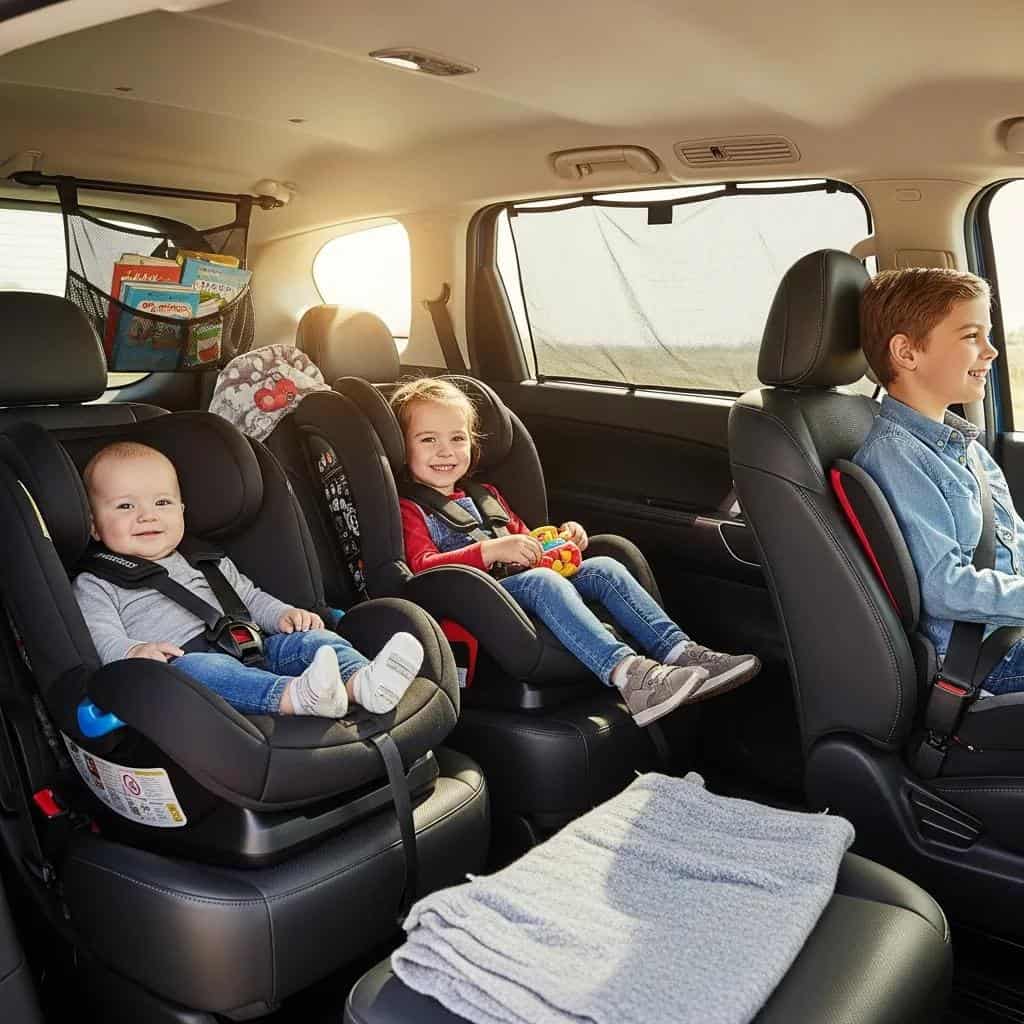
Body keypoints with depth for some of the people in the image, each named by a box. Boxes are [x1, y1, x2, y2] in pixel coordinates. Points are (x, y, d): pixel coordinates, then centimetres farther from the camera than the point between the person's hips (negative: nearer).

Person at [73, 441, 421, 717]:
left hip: (248, 651, 5)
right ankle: (297, 696, -62)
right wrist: (132, 652, -24)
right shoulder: (94, 586, 14)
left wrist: (285, 614, 9)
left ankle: (362, 682, -47)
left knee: (305, 639, -17)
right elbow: (101, 638, -1)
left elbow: (250, 598, 31)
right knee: (197, 668, -38)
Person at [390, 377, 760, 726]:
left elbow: (525, 541, 35)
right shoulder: (409, 510, 4)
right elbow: (421, 569, -13)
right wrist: (491, 550, -25)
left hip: (519, 591, 8)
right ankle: (624, 672, -48)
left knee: (603, 568, -9)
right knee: (540, 580, -34)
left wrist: (562, 539, 12)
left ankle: (678, 651, -21)